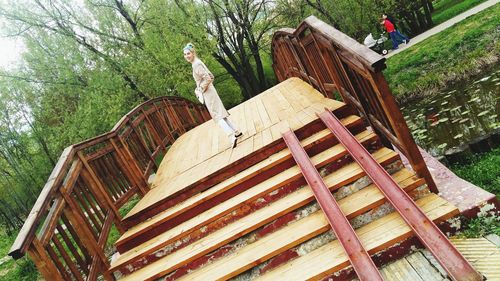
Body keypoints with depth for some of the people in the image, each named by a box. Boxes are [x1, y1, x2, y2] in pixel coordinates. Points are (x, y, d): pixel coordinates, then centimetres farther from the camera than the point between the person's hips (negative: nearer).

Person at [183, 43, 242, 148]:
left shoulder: (196, 64, -15)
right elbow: (211, 76, 20)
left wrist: (200, 90, -13)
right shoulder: (198, 63, 14)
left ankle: (232, 136, -15)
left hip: (207, 93, -9)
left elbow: (207, 78, -25)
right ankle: (236, 132, 20)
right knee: (220, 114, 14)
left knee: (217, 116, -9)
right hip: (209, 91, 9)